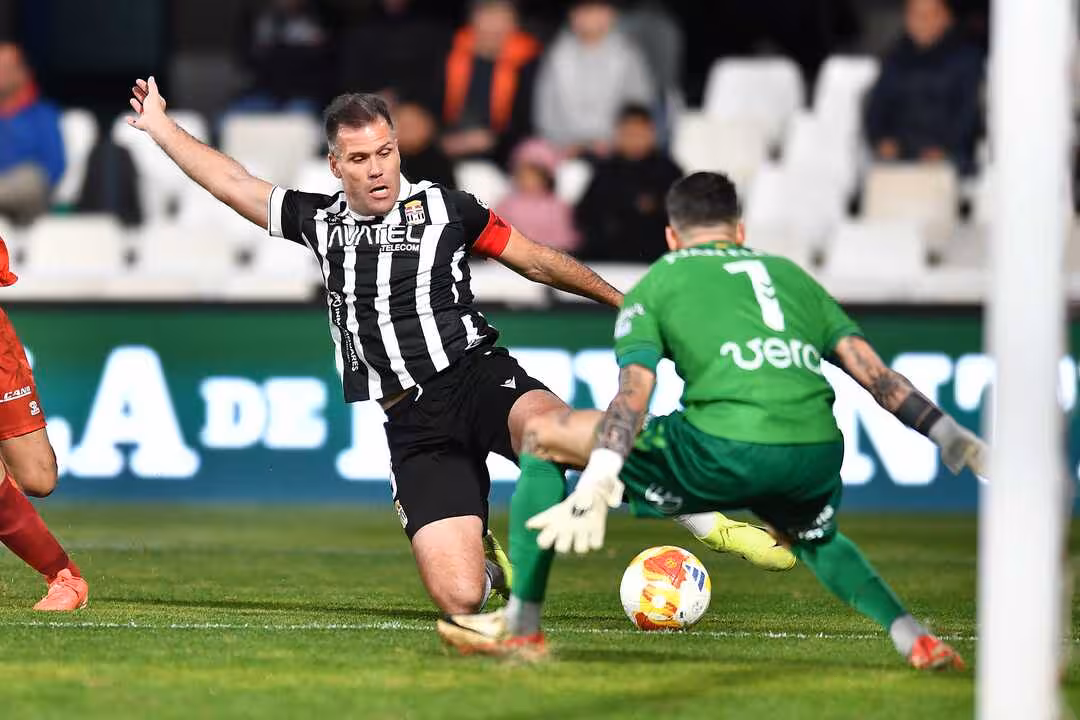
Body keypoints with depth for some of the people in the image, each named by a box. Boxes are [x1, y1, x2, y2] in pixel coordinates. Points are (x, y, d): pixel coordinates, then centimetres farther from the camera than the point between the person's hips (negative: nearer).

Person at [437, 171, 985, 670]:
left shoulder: (655, 286, 18)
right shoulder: (792, 275, 29)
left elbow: (632, 393, 2)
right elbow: (874, 371, 21)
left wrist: (596, 484, -8)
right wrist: (949, 435, 24)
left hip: (726, 448, -4)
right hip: (817, 455, 5)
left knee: (543, 438, 15)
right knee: (814, 536, 42)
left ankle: (520, 628, 15)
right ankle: (914, 639, 22)